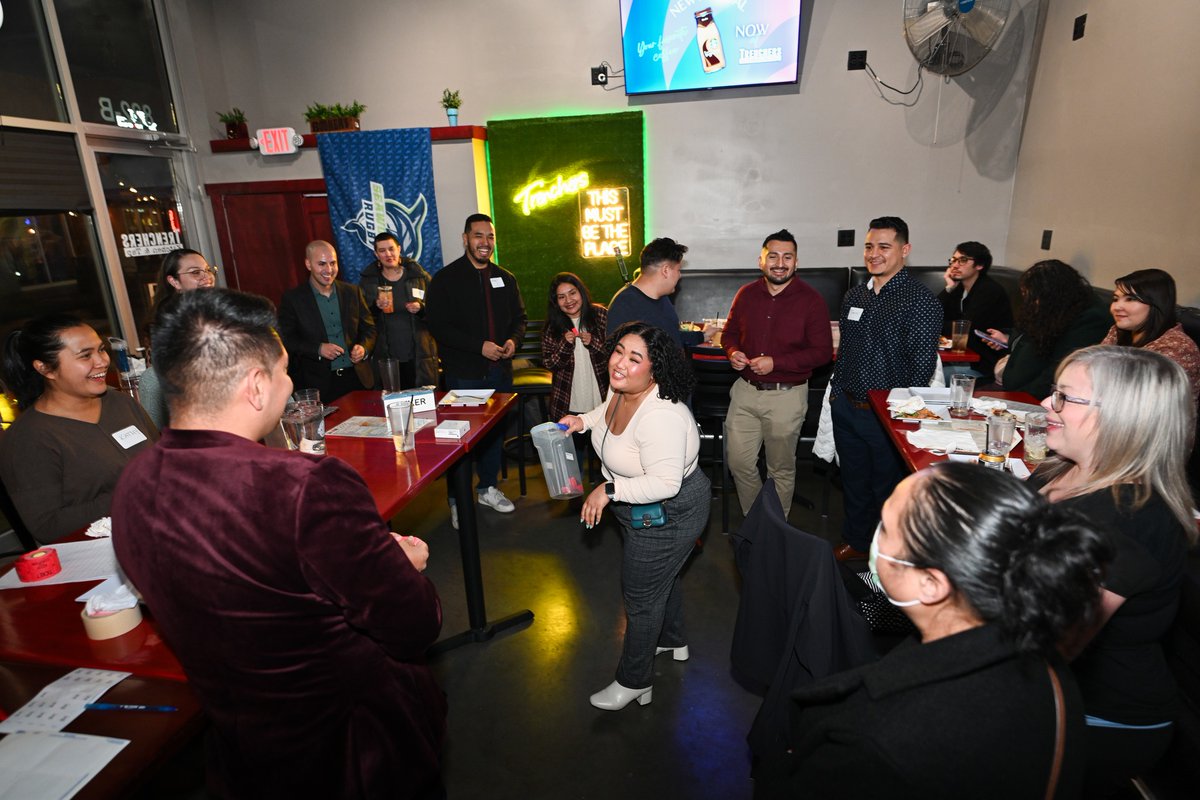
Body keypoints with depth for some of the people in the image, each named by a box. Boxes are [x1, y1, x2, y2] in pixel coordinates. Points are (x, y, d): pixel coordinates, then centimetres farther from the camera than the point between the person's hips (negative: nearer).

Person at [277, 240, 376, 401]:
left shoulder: (352, 292, 6)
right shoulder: (292, 298, -2)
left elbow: (369, 328, 11)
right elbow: (286, 340, -3)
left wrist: (364, 347, -9)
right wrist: (318, 349, -17)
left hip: (357, 377, 3)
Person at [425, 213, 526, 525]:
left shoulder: (505, 279, 10)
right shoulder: (446, 279, -5)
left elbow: (518, 317, 16)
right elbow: (439, 326, -12)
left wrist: (513, 339, -6)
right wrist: (480, 346, -20)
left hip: (499, 371, 5)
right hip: (463, 373, -5)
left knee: (495, 431, 15)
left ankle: (488, 488, 33)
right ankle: (458, 499, 17)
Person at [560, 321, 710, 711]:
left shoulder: (661, 416, -36)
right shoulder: (620, 388, -8)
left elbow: (664, 483, -37)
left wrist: (609, 489, -32)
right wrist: (584, 420, 1)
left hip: (667, 516, -10)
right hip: (647, 511, 10)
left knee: (641, 594, 8)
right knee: (662, 575, 30)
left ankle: (634, 682, 32)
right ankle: (673, 640, 57)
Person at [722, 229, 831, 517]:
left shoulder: (811, 300, -8)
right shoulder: (746, 294, 4)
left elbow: (823, 352, -10)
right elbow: (730, 332, 16)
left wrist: (776, 363, -19)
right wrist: (733, 352, -7)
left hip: (787, 395, -3)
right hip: (746, 390, 4)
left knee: (781, 469, 12)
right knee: (739, 462, 7)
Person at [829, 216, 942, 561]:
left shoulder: (921, 301, -13)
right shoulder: (855, 296, 8)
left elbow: (922, 367, -15)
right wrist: (836, 391, 12)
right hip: (846, 406, 6)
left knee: (886, 486, 12)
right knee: (853, 480, 20)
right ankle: (855, 541, 39)